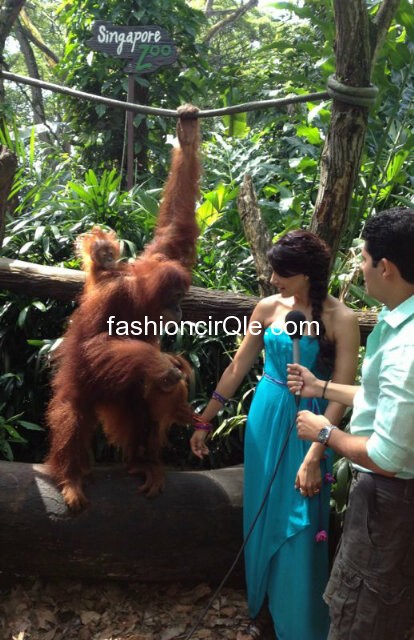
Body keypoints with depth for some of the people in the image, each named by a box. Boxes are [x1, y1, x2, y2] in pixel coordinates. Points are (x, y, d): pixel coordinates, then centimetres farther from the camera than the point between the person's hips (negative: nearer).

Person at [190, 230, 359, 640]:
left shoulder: (341, 319, -14)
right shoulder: (268, 308, -3)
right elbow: (237, 368, 4)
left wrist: (314, 456, -19)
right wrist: (204, 421, 8)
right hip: (264, 421, 4)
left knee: (298, 528, 7)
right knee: (261, 519, 15)